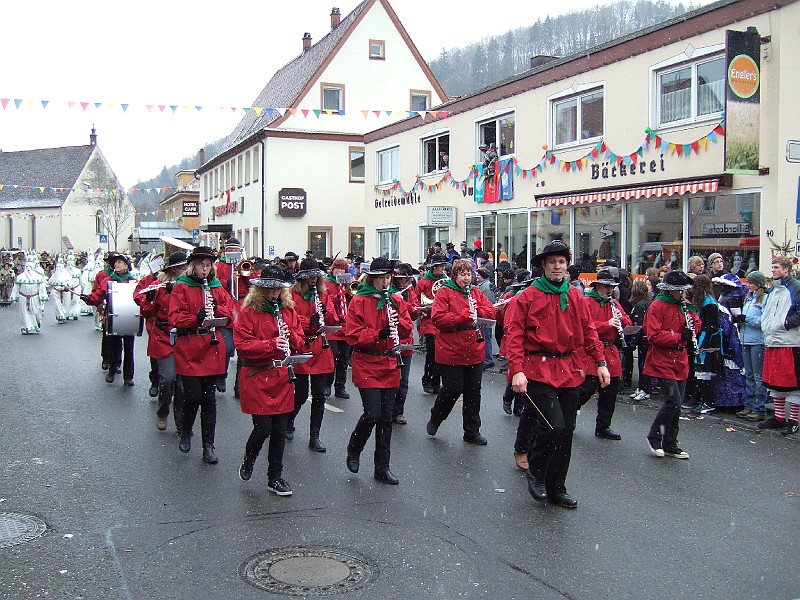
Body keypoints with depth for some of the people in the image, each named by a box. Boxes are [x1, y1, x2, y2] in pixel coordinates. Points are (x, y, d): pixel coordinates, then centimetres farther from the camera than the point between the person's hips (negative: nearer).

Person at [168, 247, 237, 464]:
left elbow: (230, 310, 9)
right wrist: (196, 318, -23)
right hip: (188, 350, -3)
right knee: (193, 396, -8)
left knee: (209, 399, 5)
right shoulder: (182, 287, 0)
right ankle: (185, 433, 20)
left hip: (211, 348, 4)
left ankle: (208, 446, 12)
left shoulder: (216, 287, 13)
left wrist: (216, 309, -10)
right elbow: (175, 317, -8)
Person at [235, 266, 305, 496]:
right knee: (263, 428, -6)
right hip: (257, 380, -5)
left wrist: (290, 336, -11)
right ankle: (248, 460, 25)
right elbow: (242, 345, -14)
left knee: (280, 431, 8)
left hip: (282, 380, 5)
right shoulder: (248, 313, -5)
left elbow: (300, 343, 11)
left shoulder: (288, 311, 11)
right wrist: (272, 344, -24)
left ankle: (275, 477, 20)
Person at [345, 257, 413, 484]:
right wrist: (379, 334, -24)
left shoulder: (396, 301, 9)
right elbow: (352, 336, -11)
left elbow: (408, 329, 9)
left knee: (386, 417, 8)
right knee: (372, 413, -12)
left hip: (390, 365, 5)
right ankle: (353, 450, 17)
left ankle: (382, 467, 18)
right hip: (366, 365, -5)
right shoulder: (359, 301, -6)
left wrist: (398, 322, -12)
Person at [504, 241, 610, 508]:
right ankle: (535, 472, 10)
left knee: (566, 431, 9)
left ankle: (556, 488, 24)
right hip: (539, 370, -5)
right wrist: (517, 370, -19)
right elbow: (514, 335, -9)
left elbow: (588, 330, 14)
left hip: (568, 371, 6)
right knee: (553, 426, -17)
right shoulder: (528, 296, -5)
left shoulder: (575, 296, 11)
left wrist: (600, 362, 6)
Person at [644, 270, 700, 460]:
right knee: (673, 401, -13)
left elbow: (696, 322, 21)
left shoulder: (684, 305, 11)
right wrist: (679, 337, -24)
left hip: (680, 361, 7)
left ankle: (670, 445, 20)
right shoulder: (657, 306, -10)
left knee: (677, 403, 10)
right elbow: (654, 336, -17)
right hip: (662, 361, -7)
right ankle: (653, 437, 7)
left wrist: (693, 329, -2)